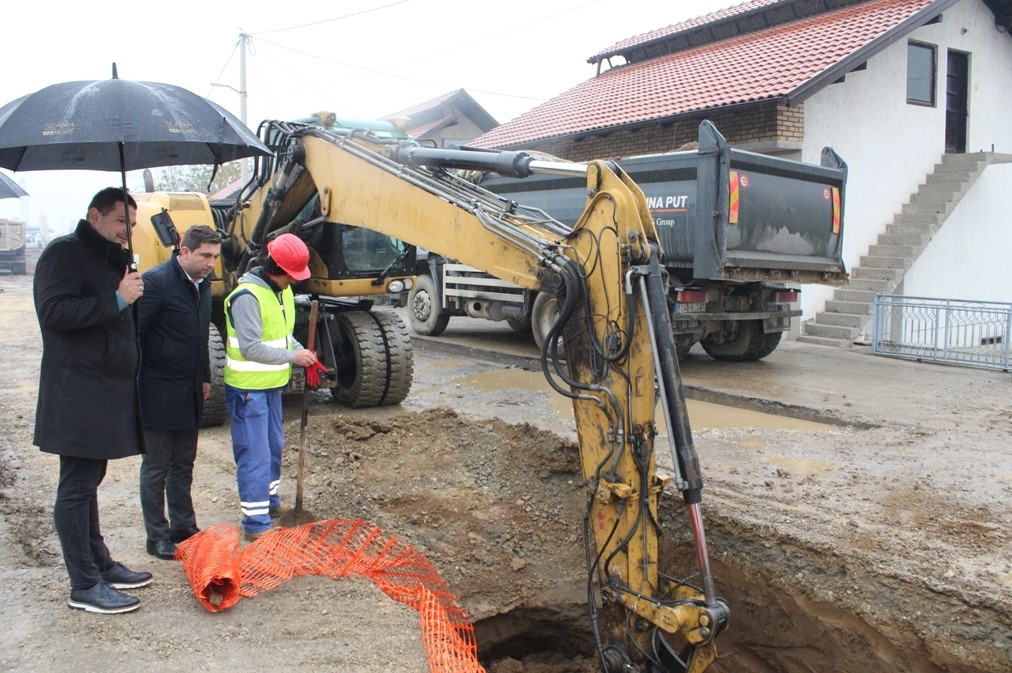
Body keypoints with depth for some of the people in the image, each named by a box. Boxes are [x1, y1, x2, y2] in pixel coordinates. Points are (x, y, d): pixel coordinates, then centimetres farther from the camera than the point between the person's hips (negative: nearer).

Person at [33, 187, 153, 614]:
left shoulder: (109, 260, 19)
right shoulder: (65, 253, -9)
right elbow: (53, 312, -21)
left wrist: (127, 287, 8)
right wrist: (117, 299, -23)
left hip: (105, 393, 9)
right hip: (78, 395, -9)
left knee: (88, 482, 17)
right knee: (76, 487, -4)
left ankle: (100, 564, 27)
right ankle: (84, 587, 2)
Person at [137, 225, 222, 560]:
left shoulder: (202, 284, 8)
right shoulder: (156, 281, -16)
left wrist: (204, 378, 19)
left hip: (189, 391, 7)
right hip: (159, 391, -7)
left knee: (183, 464, 16)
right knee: (156, 467, 4)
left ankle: (183, 526, 27)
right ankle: (157, 536, 14)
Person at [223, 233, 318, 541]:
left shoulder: (282, 290, 6)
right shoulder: (247, 296, -23)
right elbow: (251, 348, -26)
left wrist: (302, 352, -2)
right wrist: (293, 357, -20)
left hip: (271, 384, 9)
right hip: (248, 388, -9)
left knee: (273, 447, 22)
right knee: (255, 455, -5)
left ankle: (270, 501, 39)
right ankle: (255, 523, 3)